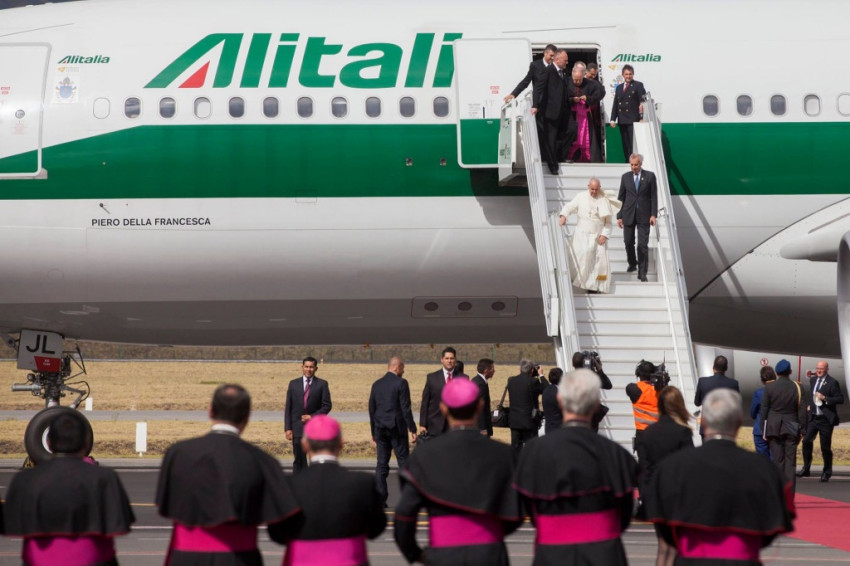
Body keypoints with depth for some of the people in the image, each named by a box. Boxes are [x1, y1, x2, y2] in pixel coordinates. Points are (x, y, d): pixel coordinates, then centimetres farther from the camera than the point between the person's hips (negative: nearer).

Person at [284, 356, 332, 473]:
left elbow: (327, 406, 0)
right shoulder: (294, 384, 7)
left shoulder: (322, 384, 3)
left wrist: (312, 416, -13)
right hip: (298, 428, 1)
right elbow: (288, 408, 5)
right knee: (299, 460, 1)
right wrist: (288, 428, -3)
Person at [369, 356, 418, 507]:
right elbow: (405, 408, -12)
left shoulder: (376, 384, 9)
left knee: (381, 465, 6)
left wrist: (374, 433, 20)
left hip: (380, 429, 5)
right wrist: (412, 429, -7)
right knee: (404, 462, 1)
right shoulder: (401, 383, -8)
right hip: (397, 428, -5)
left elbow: (371, 410, 12)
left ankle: (380, 499, 2)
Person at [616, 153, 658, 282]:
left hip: (644, 215, -2)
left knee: (643, 244, -6)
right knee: (628, 242, 8)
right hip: (628, 214, 2)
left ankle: (642, 272, -3)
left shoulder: (650, 176, 0)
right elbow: (621, 197, 8)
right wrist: (619, 216, 3)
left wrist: (653, 214, -9)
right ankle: (632, 264, 33)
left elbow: (654, 196, -1)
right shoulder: (626, 177, 6)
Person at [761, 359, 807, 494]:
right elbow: (802, 411, 0)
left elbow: (764, 409, -1)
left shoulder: (769, 387, -3)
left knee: (778, 461, 2)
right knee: (790, 462, 3)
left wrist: (764, 430, 5)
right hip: (791, 428, 1)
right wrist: (801, 431, 7)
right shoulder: (797, 388, -1)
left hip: (773, 427, -1)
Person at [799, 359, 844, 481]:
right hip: (813, 417, 6)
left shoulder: (832, 382, -9)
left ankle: (827, 472, 13)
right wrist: (810, 404, 10)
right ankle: (806, 468, 6)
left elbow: (840, 399, -12)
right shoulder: (813, 380, 11)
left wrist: (825, 398, -21)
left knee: (825, 446, 0)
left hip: (825, 419, -6)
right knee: (806, 441, -5)